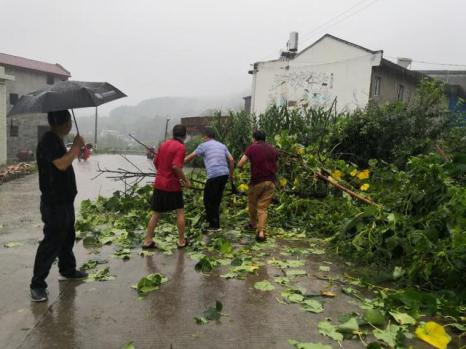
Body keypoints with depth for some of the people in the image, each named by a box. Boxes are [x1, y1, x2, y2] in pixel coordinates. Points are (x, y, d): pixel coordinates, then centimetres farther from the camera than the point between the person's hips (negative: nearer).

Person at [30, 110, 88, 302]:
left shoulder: (57, 140, 13)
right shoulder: (48, 140, -19)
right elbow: (61, 164, -28)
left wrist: (78, 150, 10)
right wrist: (76, 145, -18)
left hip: (64, 200, 10)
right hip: (54, 203, -10)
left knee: (67, 237, 20)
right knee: (51, 242, -5)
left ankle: (67, 270, 35)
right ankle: (37, 284, 4)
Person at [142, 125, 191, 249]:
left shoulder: (163, 144, 9)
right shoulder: (181, 147, -12)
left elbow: (155, 162, 14)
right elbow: (176, 167, -23)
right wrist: (186, 180, -11)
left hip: (159, 183, 6)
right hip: (172, 185, -6)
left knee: (156, 213, 12)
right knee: (180, 212, 10)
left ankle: (148, 240, 13)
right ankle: (182, 241, 15)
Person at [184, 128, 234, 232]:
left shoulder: (203, 145, 3)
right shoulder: (222, 145, 18)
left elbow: (190, 157, 10)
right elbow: (231, 160, 12)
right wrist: (231, 174, 22)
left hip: (214, 175, -6)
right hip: (224, 174, 7)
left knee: (208, 200, 4)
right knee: (216, 199, 16)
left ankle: (214, 225, 6)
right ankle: (213, 221, 24)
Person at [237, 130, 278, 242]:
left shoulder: (252, 148, -2)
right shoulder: (273, 149, 10)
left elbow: (240, 164, -7)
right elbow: (276, 167, 17)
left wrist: (241, 168, 14)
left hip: (257, 181, -3)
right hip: (270, 182, 3)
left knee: (252, 203, 21)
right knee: (263, 207, 5)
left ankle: (253, 223, 40)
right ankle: (261, 231, -10)